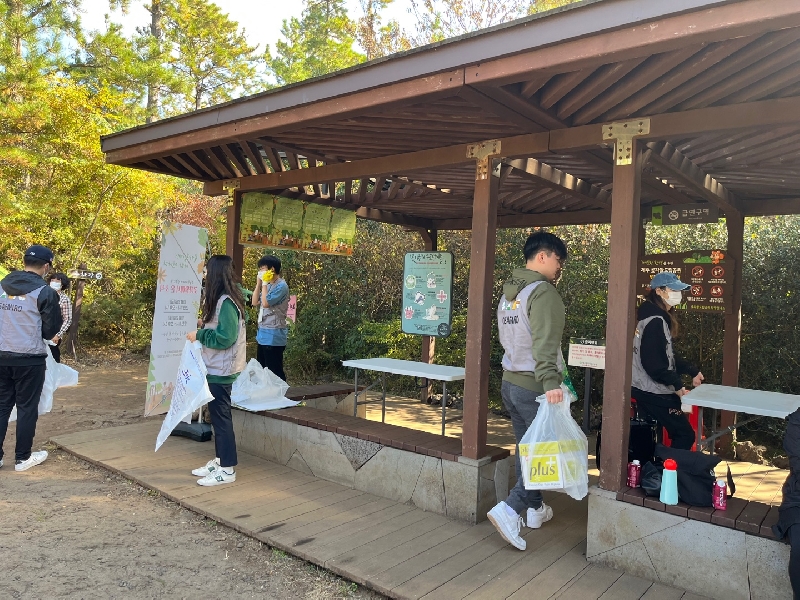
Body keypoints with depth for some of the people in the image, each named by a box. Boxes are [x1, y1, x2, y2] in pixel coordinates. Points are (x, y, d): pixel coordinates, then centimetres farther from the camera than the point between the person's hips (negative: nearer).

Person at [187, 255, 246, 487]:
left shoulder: (226, 302, -20)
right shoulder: (221, 299, 11)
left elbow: (225, 337, -24)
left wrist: (199, 335, -14)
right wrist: (204, 324, 7)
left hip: (221, 371, -10)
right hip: (216, 368, 10)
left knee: (221, 417, -2)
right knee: (217, 415, 17)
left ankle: (227, 469, 9)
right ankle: (219, 461, 29)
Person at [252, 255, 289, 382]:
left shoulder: (281, 286, -14)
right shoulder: (268, 285, 13)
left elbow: (266, 303, -22)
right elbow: (255, 302, 11)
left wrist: (264, 283, -12)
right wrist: (259, 282, 5)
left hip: (274, 336, -9)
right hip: (263, 334, 10)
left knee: (274, 371, -4)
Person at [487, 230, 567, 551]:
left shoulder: (508, 292, 13)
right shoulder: (543, 291, -15)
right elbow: (545, 342, -27)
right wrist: (550, 382, -34)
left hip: (510, 382, 9)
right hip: (534, 386, -9)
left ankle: (535, 509, 31)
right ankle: (510, 509, -8)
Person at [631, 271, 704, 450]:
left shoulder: (659, 317, 13)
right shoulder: (655, 321, -19)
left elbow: (667, 355, 17)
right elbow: (653, 363, -23)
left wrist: (692, 371, 12)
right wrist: (677, 385, -17)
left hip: (647, 389, 10)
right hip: (655, 392, -10)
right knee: (685, 435, -3)